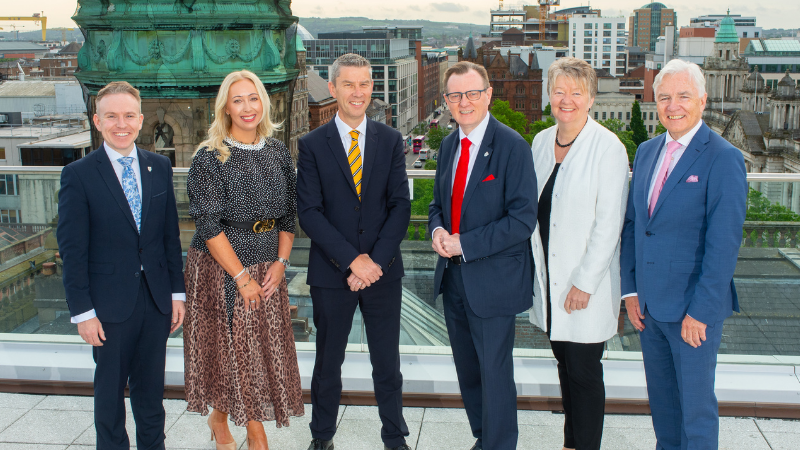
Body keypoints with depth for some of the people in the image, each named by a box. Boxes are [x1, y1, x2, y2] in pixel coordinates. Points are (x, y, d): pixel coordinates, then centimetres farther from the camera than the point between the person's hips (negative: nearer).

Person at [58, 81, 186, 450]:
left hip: (157, 300, 3)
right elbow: (72, 250, -8)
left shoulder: (160, 167, 5)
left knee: (151, 388, 15)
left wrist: (177, 292, 6)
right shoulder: (79, 174, -7)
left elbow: (171, 235, 8)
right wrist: (83, 311, -10)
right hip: (110, 305, -3)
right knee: (110, 391, 11)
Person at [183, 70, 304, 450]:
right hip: (220, 268, -4)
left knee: (263, 347, 7)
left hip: (267, 269, 4)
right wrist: (242, 277, -14)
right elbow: (209, 225, -13)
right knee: (227, 345, 5)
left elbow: (288, 214, 9)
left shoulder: (277, 152, 5)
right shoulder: (210, 158, -10)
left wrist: (280, 262, -3)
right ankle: (221, 419, 28)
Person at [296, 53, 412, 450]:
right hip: (331, 272, -1)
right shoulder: (312, 145, -2)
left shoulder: (390, 140, 4)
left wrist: (376, 260, -12)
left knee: (387, 362, 10)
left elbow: (400, 205, -1)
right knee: (328, 361, 13)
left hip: (383, 270, 1)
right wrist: (351, 260, -15)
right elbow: (308, 212, -7)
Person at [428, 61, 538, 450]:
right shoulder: (448, 145, 8)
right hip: (453, 275, 7)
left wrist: (466, 244, -20)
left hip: (493, 280, -7)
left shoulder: (511, 146, -14)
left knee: (495, 372, 4)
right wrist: (437, 229, -5)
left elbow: (523, 218, -18)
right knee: (467, 369, 19)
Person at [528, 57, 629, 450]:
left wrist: (584, 283, -16)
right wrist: (534, 266, 11)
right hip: (548, 275, 6)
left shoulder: (608, 147, -12)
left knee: (584, 372, 1)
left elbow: (609, 223, -14)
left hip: (587, 283, -6)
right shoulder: (541, 141, 7)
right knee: (565, 365, 15)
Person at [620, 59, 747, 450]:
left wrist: (701, 311, -17)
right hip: (649, 304, 6)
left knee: (696, 404, 6)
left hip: (694, 308, -6)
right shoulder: (646, 152, 8)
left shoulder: (723, 159, -13)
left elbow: (723, 244, -16)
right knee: (661, 399, 19)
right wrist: (630, 289, 7)